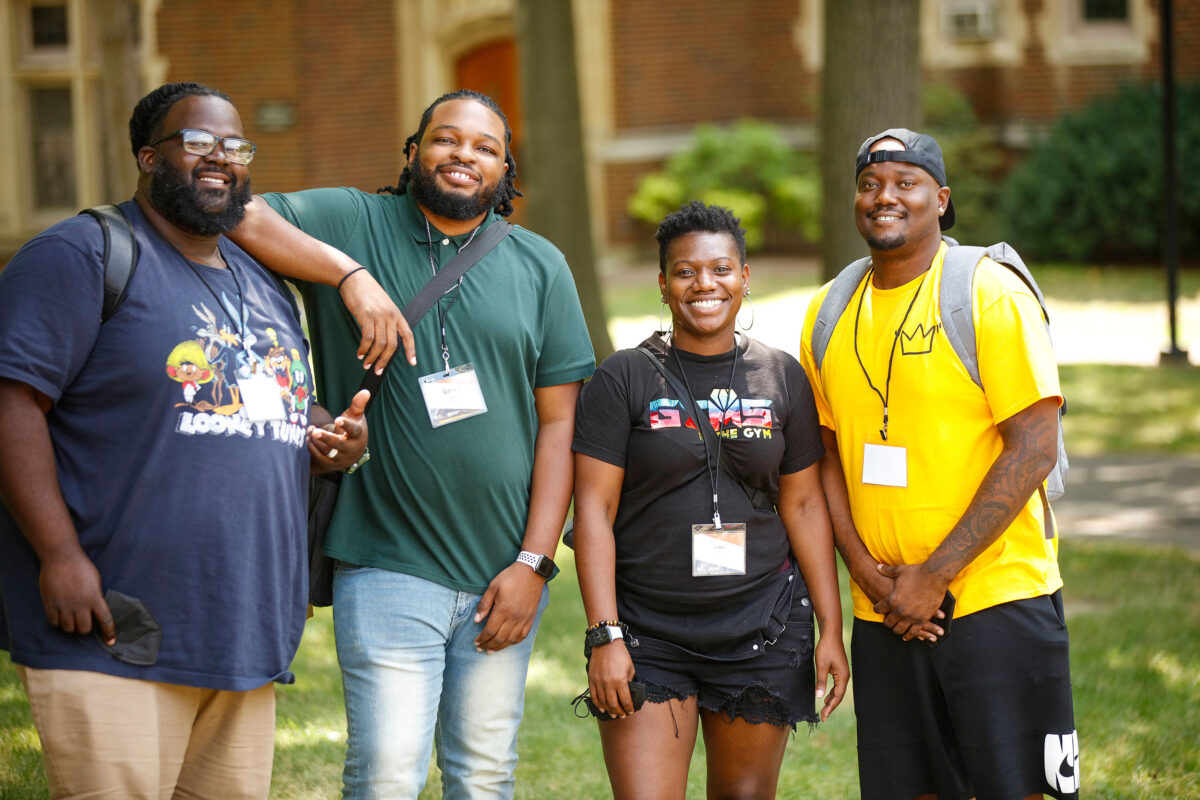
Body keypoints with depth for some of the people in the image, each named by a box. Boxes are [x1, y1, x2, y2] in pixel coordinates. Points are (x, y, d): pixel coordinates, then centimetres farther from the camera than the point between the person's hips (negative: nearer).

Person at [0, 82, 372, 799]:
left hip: (246, 640, 8)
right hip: (113, 632, -8)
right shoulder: (82, 256, -6)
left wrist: (338, 441, 6)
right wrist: (59, 554, -22)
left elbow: (289, 412, 32)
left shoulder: (265, 286, 20)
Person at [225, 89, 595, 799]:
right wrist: (350, 277, -21)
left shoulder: (540, 267, 8)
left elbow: (559, 422, 5)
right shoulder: (353, 224, 2)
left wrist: (533, 563, -3)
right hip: (389, 570, -3)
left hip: (505, 572, 3)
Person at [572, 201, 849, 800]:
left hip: (760, 631, 2)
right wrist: (603, 636, -12)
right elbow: (594, 511, -5)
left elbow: (804, 506, 9)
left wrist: (831, 629, 5)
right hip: (647, 633, -2)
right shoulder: (623, 380, -2)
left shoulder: (782, 378, 6)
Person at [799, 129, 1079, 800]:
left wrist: (934, 577, -14)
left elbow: (1034, 449, -12)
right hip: (885, 617, 5)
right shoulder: (831, 313, 10)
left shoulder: (991, 293, -7)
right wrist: (869, 573, -3)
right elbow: (827, 456, 13)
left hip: (997, 600, -5)